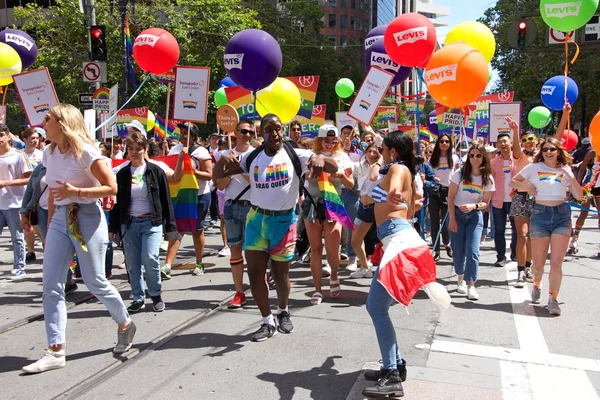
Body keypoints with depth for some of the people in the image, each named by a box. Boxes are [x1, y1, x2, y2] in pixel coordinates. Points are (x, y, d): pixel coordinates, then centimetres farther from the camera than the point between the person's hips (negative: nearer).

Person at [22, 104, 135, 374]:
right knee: (51, 285, -1)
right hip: (60, 220, 7)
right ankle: (55, 351, 4)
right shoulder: (49, 154, 9)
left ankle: (125, 324, 27)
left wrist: (76, 192, -22)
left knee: (95, 283, 1)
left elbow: (112, 187, -13)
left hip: (87, 218, -7)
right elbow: (53, 192, 17)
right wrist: (50, 225, 15)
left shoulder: (85, 152, -12)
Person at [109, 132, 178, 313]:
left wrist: (170, 226, -1)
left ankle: (155, 294, 5)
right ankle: (138, 298, 17)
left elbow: (166, 200, 1)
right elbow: (117, 202, 12)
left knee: (150, 258, -16)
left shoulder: (155, 171, 0)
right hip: (129, 223, 3)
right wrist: (113, 227, 9)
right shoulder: (122, 174, 8)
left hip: (152, 222, -3)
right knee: (133, 263, 4)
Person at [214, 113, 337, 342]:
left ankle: (283, 312, 39)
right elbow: (218, 176, 2)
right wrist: (223, 160, -21)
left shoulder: (296, 155, -6)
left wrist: (321, 158, -35)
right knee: (255, 273, 1)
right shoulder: (252, 157, 1)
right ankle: (268, 322, 19)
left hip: (284, 220, -2)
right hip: (256, 219, 2)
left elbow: (334, 168, -11)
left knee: (280, 274, 10)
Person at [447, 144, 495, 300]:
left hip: (475, 216, 0)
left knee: (473, 251, -12)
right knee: (458, 251, 4)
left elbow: (485, 203, 2)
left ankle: (471, 285, -6)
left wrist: (473, 206, -20)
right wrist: (452, 219, -9)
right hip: (457, 214, 0)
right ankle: (461, 279, 26)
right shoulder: (460, 174, -6)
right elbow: (450, 197, -4)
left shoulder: (488, 179, -2)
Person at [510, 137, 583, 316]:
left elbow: (579, 196, 2)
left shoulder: (565, 169, 6)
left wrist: (572, 178, -11)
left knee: (556, 263, -6)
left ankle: (553, 299, 10)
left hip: (562, 215, 1)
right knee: (538, 264, 6)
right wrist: (526, 187, -6)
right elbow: (513, 182, 12)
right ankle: (537, 285, 39)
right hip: (540, 214, 0)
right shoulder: (534, 167, 2)